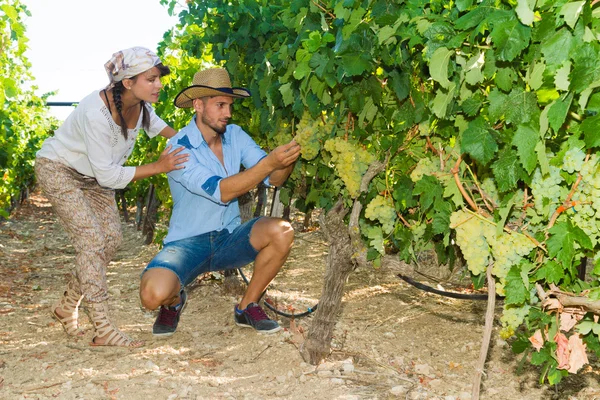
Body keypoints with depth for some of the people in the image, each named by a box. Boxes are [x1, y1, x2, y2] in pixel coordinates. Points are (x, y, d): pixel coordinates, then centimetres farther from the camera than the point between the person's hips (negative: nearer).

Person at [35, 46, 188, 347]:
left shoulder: (140, 105, -13)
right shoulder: (96, 113, -37)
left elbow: (154, 123, 14)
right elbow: (107, 176, -31)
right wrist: (158, 167, -31)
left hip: (93, 176, 8)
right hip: (58, 170, -8)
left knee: (111, 239, -3)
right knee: (91, 238, -19)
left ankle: (67, 306, 17)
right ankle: (103, 330, -18)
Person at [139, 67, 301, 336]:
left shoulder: (235, 136, 2)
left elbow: (274, 179, -5)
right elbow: (220, 191, -28)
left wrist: (288, 158, -27)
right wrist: (269, 162, -36)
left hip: (228, 239, 5)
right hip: (187, 243, -4)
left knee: (281, 231, -25)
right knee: (153, 294, -33)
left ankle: (247, 307, -2)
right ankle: (174, 301, 9)